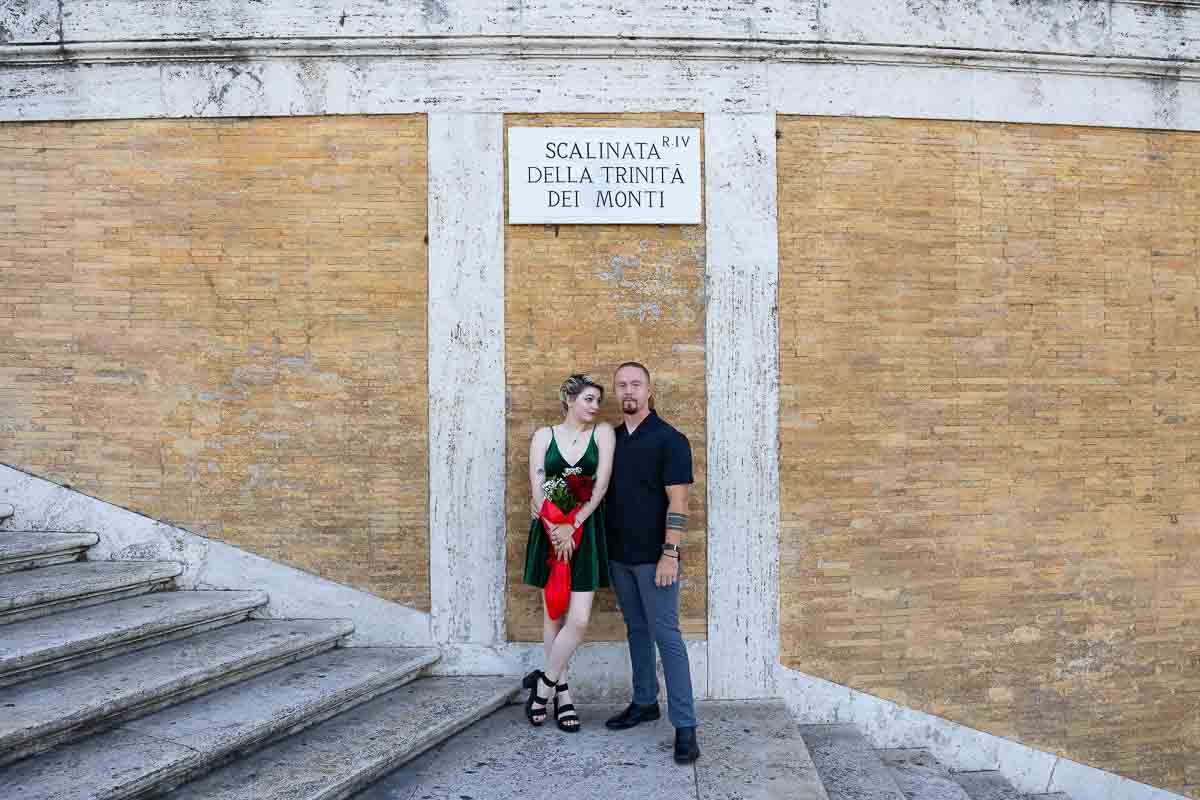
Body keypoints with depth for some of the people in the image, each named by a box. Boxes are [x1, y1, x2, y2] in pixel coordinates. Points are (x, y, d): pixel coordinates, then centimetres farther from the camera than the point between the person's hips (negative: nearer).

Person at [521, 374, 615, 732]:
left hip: (586, 533, 0)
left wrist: (572, 526, -12)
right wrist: (555, 530, -12)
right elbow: (537, 488, -1)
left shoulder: (603, 432, 3)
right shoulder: (544, 435, 5)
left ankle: (545, 683, 13)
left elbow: (601, 484, -6)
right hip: (550, 532, 0)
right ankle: (560, 691, 21)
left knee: (579, 619, -7)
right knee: (553, 614, 7)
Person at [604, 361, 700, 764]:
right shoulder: (611, 439, 10)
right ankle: (644, 702, 29)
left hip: (654, 557, -6)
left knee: (666, 636, -6)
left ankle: (685, 726, -1)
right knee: (636, 630, 16)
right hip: (619, 555, 6)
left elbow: (678, 501, -13)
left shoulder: (669, 439, -9)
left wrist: (670, 553, -18)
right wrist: (604, 547, 10)